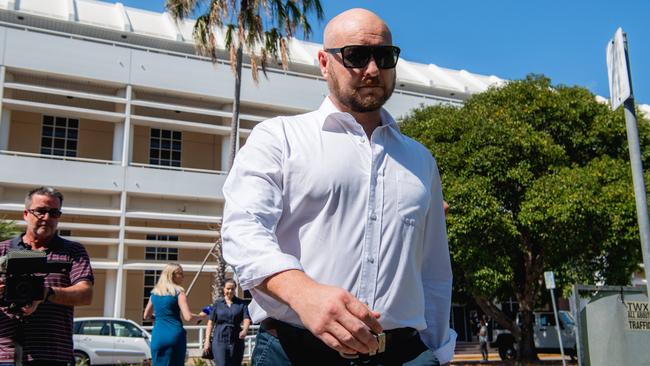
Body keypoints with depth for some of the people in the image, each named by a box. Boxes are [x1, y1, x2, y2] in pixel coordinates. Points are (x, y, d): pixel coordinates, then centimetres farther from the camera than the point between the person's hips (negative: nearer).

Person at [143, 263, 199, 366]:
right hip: (175, 335, -5)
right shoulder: (178, 292, -6)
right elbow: (188, 317, -13)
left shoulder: (154, 293, 11)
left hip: (158, 336, 5)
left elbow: (146, 316, 22)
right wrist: (198, 317, 6)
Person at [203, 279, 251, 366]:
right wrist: (207, 340, 1)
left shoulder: (241, 303, 5)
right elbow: (211, 322, 7)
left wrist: (245, 330, -28)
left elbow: (247, 319, -7)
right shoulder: (217, 303, 7)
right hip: (220, 341, -1)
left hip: (236, 341, 1)